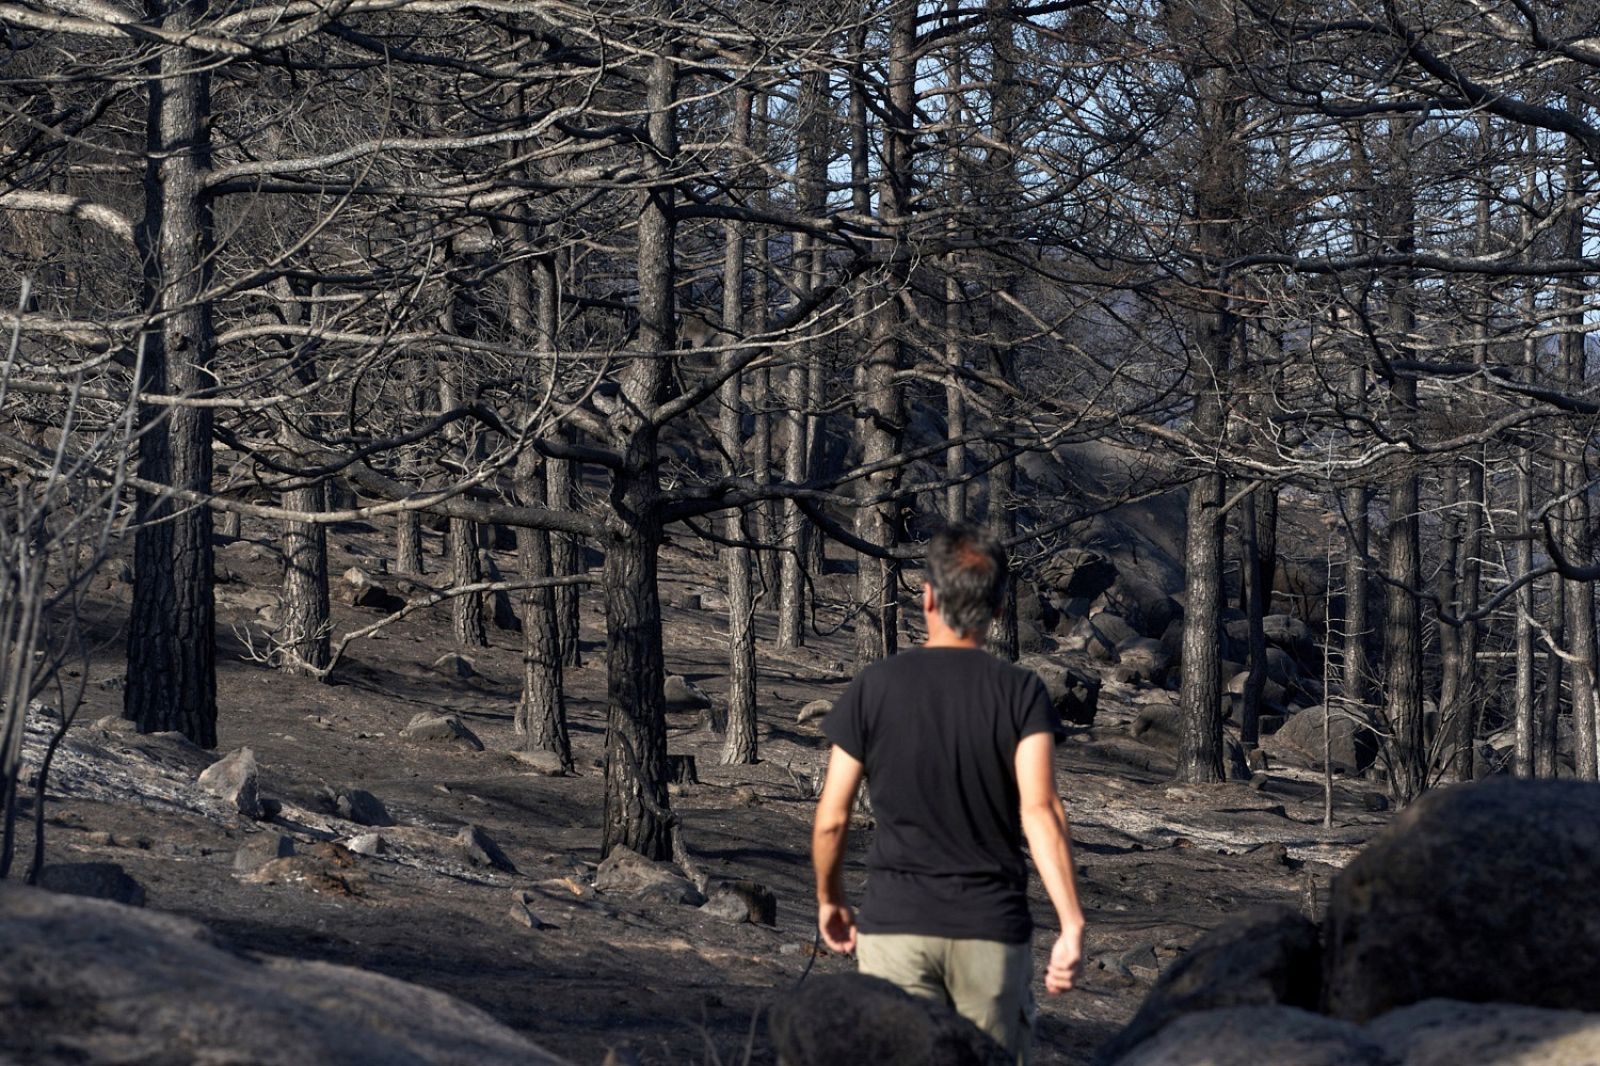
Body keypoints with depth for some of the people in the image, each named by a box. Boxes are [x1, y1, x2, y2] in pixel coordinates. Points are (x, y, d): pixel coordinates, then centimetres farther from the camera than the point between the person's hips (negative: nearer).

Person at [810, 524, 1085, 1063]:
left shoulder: (873, 688, -1)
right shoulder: (1022, 693, -3)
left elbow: (831, 820, 2)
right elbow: (1040, 810, -16)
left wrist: (829, 901, 19)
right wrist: (1072, 925, -21)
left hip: (895, 924, 0)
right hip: (992, 929, 0)